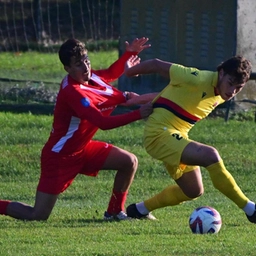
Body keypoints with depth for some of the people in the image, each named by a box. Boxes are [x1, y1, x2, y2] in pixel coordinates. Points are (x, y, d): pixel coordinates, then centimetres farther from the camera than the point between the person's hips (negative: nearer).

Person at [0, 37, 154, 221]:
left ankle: (115, 212, 13)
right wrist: (138, 114, -35)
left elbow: (110, 74, 20)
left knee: (129, 162, -1)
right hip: (60, 156, -9)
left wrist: (129, 54, 6)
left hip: (83, 148, 9)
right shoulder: (73, 93, -30)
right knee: (38, 216, -9)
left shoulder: (89, 76, -5)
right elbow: (104, 123, -36)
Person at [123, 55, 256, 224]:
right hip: (160, 134, -10)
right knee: (210, 155, -28)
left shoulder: (220, 96, 6)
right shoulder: (198, 80, -22)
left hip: (178, 137, 10)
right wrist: (128, 72, 2)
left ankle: (139, 210, 32)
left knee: (194, 191, 15)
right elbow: (156, 65, -14)